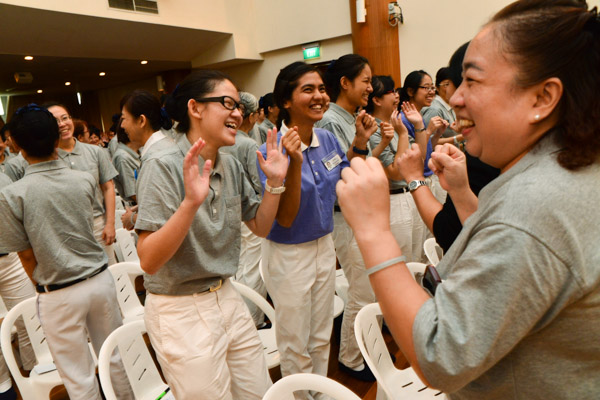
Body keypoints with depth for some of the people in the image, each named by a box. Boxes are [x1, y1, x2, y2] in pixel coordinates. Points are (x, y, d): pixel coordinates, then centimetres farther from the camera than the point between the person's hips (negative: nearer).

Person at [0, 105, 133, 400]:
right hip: (100, 278, 4)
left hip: (59, 296, -3)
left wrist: (42, 287, 11)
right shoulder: (85, 180, -6)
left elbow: (27, 256, -6)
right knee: (115, 358, 20)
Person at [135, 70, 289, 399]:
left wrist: (275, 182, -4)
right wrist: (191, 203, -38)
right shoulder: (163, 166, -18)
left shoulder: (231, 166, 1)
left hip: (227, 299, 7)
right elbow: (148, 261, -24)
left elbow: (260, 227, 10)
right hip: (180, 312, -6)